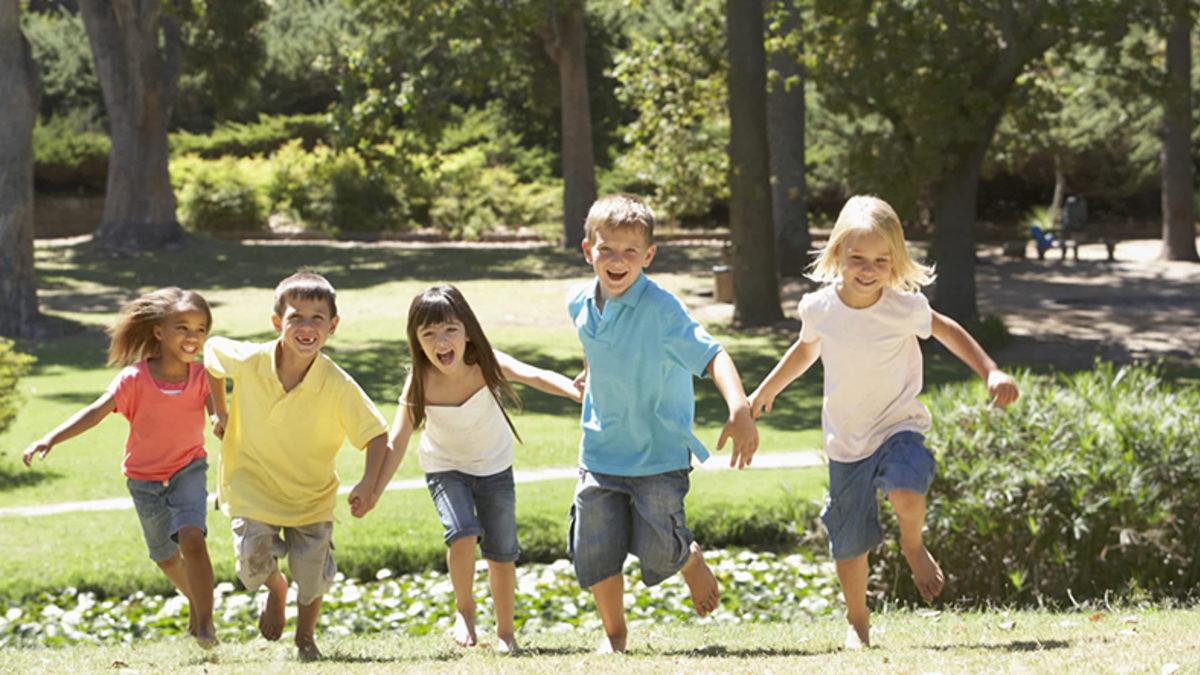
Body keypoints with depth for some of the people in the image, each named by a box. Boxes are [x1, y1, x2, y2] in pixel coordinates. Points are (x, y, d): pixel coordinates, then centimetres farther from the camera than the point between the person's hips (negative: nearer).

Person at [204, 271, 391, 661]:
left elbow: (377, 435, -16)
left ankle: (305, 637, 36)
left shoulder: (338, 386, -25)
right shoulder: (247, 362, -22)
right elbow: (212, 351, 2)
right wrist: (220, 412, 4)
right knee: (255, 556, -16)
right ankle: (275, 588, 25)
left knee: (313, 574, 1)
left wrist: (368, 484, -31)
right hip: (253, 483, 0)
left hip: (311, 496, 0)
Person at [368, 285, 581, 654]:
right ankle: (464, 609, 4)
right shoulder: (420, 384, -28)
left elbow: (536, 376, -42)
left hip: (493, 465, 1)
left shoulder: (486, 364, -28)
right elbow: (396, 442, -25)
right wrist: (374, 490, -35)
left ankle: (505, 631, 24)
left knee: (501, 552, 4)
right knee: (463, 534, -23)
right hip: (445, 467, -1)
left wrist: (576, 391, -60)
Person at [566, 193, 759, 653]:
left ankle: (691, 562, 33)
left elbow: (711, 355, -31)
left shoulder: (661, 309, -21)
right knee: (595, 548, 2)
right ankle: (613, 633, 25)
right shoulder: (579, 303, -1)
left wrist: (739, 409, -45)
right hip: (601, 451, 5)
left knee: (658, 553, -5)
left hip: (660, 454, -5)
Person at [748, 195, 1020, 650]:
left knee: (907, 493, -32)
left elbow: (946, 331, 4)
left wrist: (991, 373, -3)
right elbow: (806, 350, 15)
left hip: (898, 427, -2)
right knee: (849, 542, 6)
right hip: (846, 441, 2)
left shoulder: (904, 308, -15)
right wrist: (766, 391, 25)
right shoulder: (818, 309, -8)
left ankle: (913, 545, 2)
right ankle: (857, 622, 28)